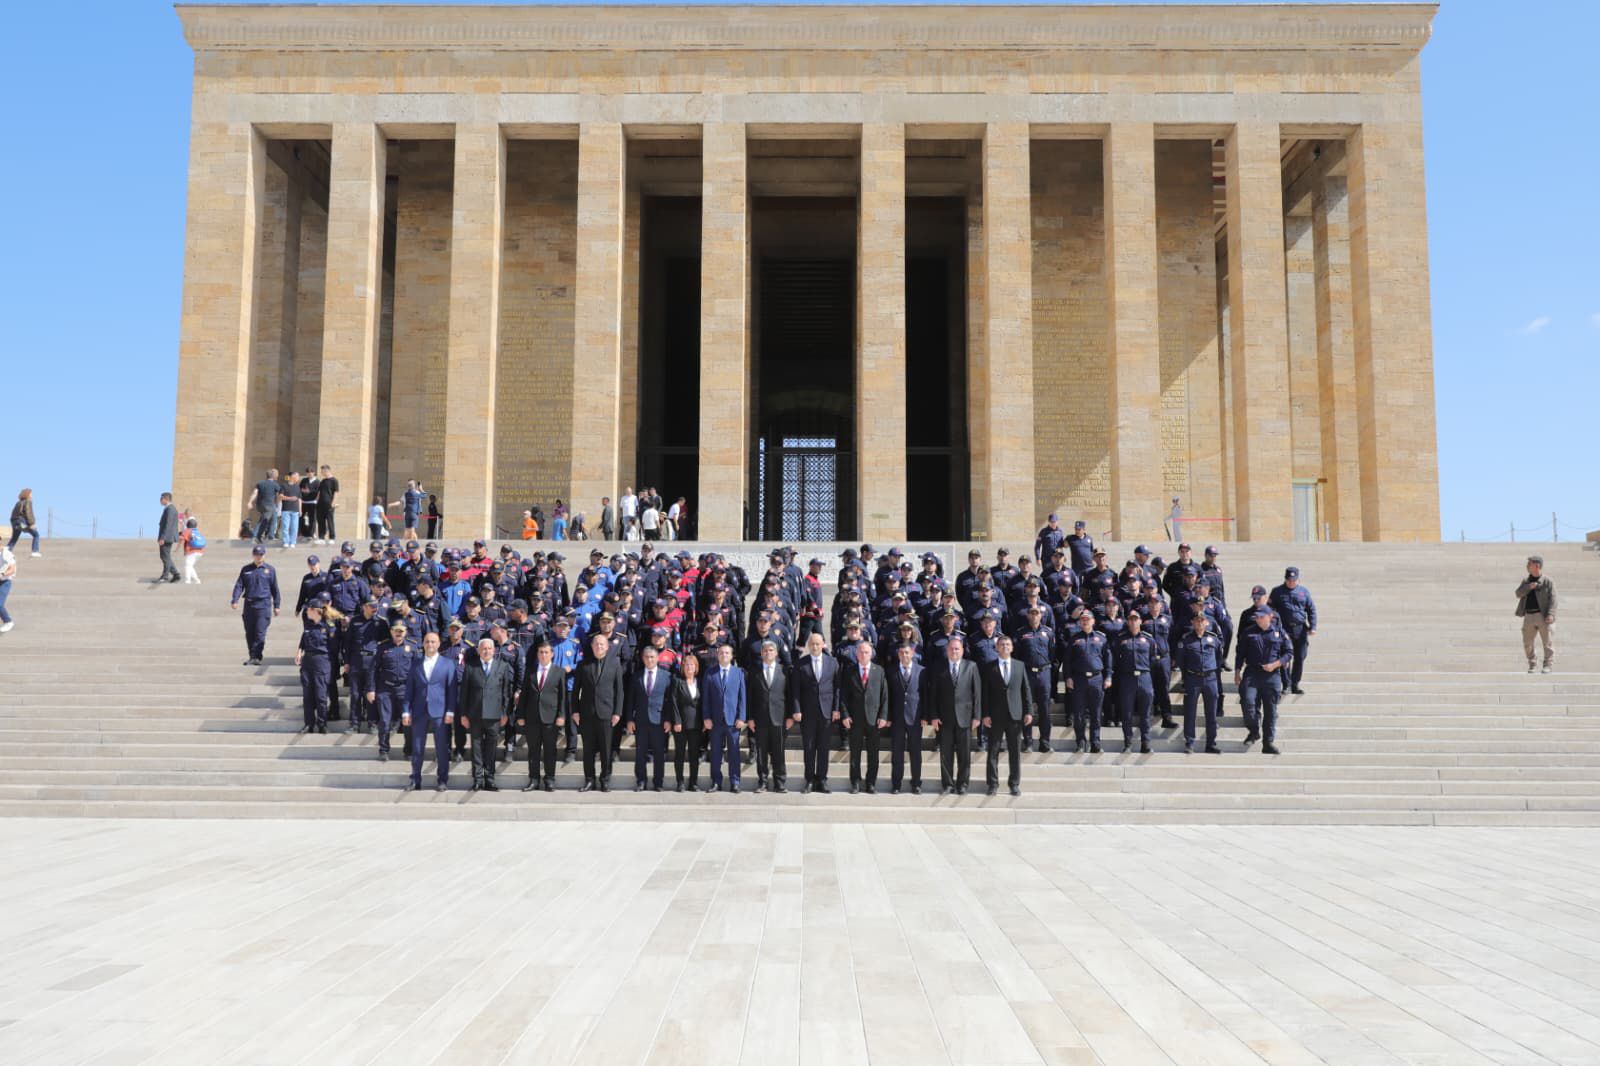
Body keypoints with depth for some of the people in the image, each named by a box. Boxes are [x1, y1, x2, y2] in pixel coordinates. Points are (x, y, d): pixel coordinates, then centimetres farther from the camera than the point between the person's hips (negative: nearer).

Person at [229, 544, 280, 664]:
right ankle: (252, 657, 17)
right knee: (249, 633, 7)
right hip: (249, 604, 3)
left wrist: (276, 605, 7)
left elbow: (275, 588, 8)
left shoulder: (269, 569, 4)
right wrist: (235, 600, -8)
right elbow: (239, 585, 6)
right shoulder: (246, 569, 9)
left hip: (264, 604, -3)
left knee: (260, 632, -9)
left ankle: (256, 657, -10)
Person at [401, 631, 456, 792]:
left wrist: (450, 712, -7)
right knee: (417, 748, 4)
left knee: (442, 749, 1)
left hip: (439, 712, -2)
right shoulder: (416, 663, 10)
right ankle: (415, 781, 12)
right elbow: (409, 688, 9)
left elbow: (452, 689, 1)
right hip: (419, 712, 2)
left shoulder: (448, 664, 4)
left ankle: (443, 780, 9)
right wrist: (406, 711, 2)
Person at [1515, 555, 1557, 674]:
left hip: (1543, 616, -5)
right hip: (1529, 616, 5)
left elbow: (1552, 599, -8)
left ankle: (1548, 664, 4)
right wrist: (1529, 587, -14)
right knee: (1527, 642, 6)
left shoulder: (1548, 582, -2)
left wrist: (1550, 614, -19)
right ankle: (1531, 664, 18)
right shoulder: (1526, 581, 14)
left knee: (1547, 641, -3)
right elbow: (1518, 593, 4)